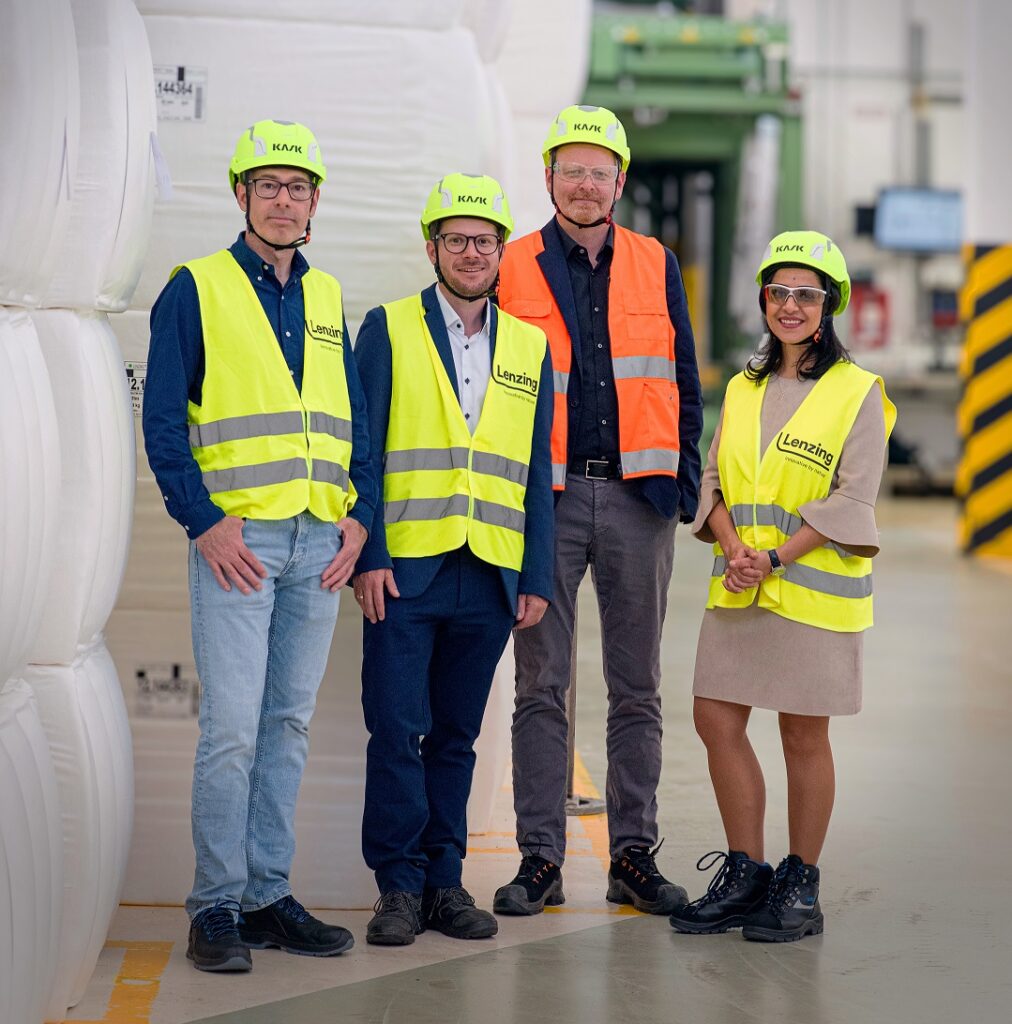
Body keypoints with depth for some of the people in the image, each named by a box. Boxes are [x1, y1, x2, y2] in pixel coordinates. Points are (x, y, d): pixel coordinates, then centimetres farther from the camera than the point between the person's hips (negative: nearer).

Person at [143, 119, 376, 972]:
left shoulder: (328, 298, 16)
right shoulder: (197, 290, 0)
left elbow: (354, 417, 18)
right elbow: (163, 421, -4)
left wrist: (359, 514, 4)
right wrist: (204, 522, -12)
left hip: (320, 543, 5)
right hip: (237, 539, -5)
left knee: (289, 724, 8)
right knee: (232, 727, -8)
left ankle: (268, 893, 15)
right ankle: (217, 906, -1)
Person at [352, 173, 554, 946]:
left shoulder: (530, 347, 12)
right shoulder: (389, 330, 3)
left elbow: (536, 471, 12)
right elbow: (361, 449, 0)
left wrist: (538, 577, 6)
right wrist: (368, 555, -9)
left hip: (489, 576, 3)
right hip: (405, 568, -3)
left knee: (456, 734, 9)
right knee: (397, 729, -4)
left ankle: (445, 881, 15)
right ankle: (400, 885, 5)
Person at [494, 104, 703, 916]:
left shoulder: (656, 267, 10)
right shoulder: (512, 271, 3)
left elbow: (683, 382, 13)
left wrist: (685, 481, 5)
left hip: (637, 497, 2)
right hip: (546, 496, -2)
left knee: (637, 689, 6)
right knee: (541, 686, 1)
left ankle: (635, 856, 12)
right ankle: (540, 857, 7)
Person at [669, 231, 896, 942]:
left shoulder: (858, 394, -4)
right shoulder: (744, 390, 13)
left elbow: (853, 498, -11)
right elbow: (715, 481, 10)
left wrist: (773, 559, -18)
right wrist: (734, 546, -11)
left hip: (814, 588, -5)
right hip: (738, 590, 5)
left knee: (804, 734, 2)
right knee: (717, 721, 3)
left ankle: (800, 889, 14)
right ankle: (745, 875, 17)